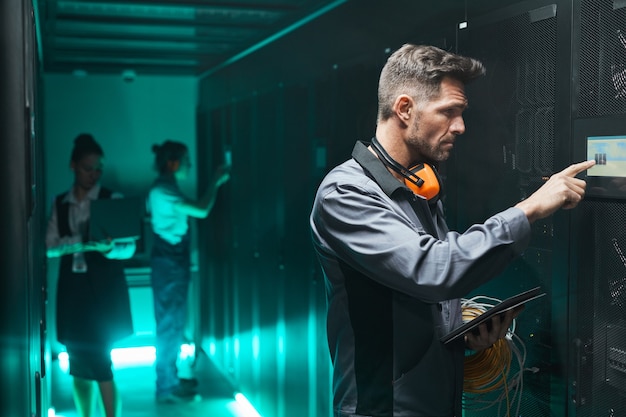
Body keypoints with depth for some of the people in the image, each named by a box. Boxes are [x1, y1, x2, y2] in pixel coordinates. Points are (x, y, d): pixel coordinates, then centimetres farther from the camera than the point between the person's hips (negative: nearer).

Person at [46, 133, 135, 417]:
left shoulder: (112, 200, -2)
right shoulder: (60, 204, 9)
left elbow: (128, 248, -8)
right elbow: (50, 247, 1)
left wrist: (107, 248, -29)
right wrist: (81, 242, -16)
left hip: (104, 290, -4)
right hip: (71, 289, 4)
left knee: (100, 364, -5)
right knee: (78, 365, 8)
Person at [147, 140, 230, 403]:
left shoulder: (166, 188, 12)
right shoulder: (162, 190, -19)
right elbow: (202, 211, -24)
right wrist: (216, 182, -13)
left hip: (174, 260, 10)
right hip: (168, 262, -10)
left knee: (174, 322, 17)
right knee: (170, 324, -2)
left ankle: (171, 378, 28)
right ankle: (166, 388, 7)